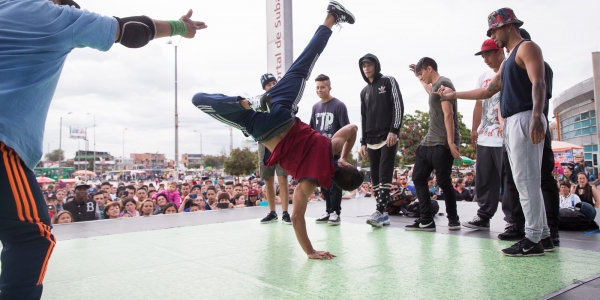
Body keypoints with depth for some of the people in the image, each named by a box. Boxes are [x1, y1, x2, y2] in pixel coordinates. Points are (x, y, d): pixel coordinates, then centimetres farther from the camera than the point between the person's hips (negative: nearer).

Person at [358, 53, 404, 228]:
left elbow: (398, 106, -5)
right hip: (372, 141, 6)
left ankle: (379, 212, -15)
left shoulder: (388, 82, 4)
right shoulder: (364, 92, 19)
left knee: (385, 176, -12)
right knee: (375, 178, 3)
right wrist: (363, 142, 12)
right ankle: (383, 214, 6)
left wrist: (394, 131, -15)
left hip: (388, 138, -6)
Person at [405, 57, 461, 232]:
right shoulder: (435, 86, 20)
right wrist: (421, 79, 43)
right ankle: (426, 220, 8)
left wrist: (451, 142, -21)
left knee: (443, 181, -4)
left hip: (442, 144, -10)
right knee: (418, 178, 6)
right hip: (429, 142, 10)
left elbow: (448, 114, -16)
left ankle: (453, 219, 14)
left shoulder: (443, 83, -8)